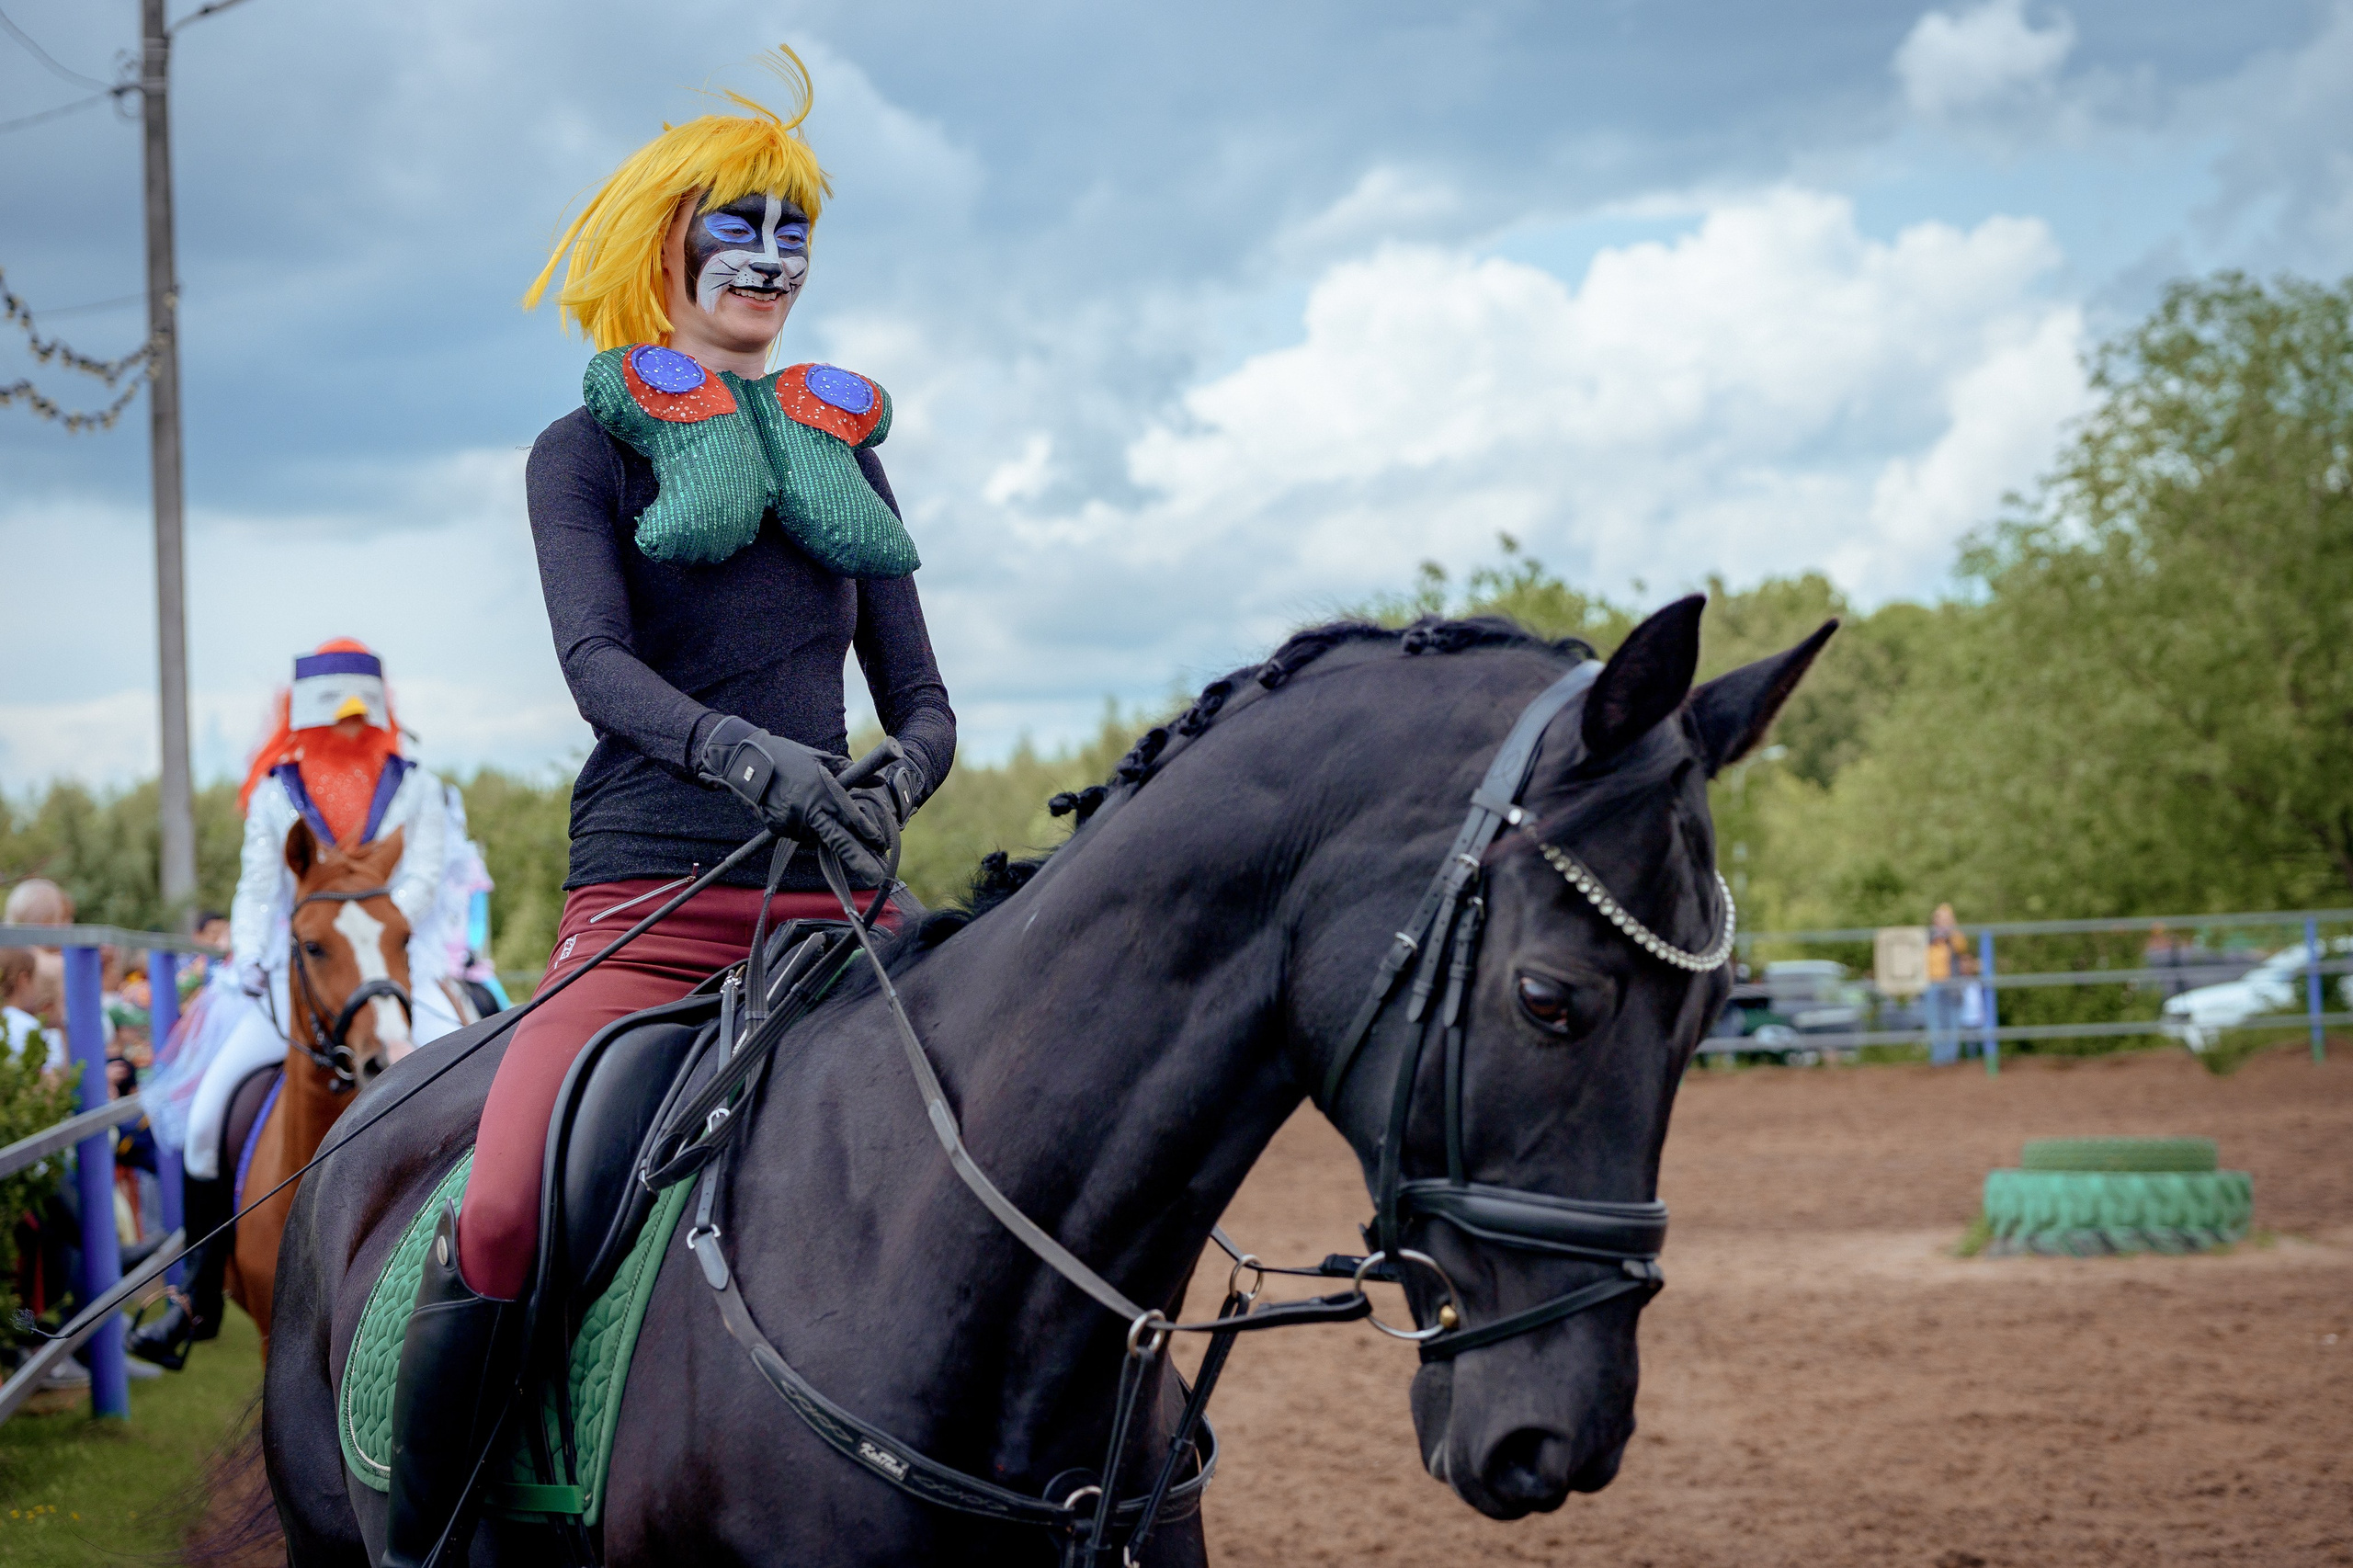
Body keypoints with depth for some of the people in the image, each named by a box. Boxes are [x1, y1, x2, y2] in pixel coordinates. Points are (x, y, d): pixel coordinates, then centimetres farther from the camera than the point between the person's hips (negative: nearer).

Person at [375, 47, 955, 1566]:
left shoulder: (845, 452, 20)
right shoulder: (588, 449, 8)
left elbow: (921, 695, 16)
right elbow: (599, 667, -9)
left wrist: (901, 780, -10)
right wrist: (752, 756, -29)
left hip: (839, 908, 4)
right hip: (651, 911, -4)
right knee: (500, 1227, -26)